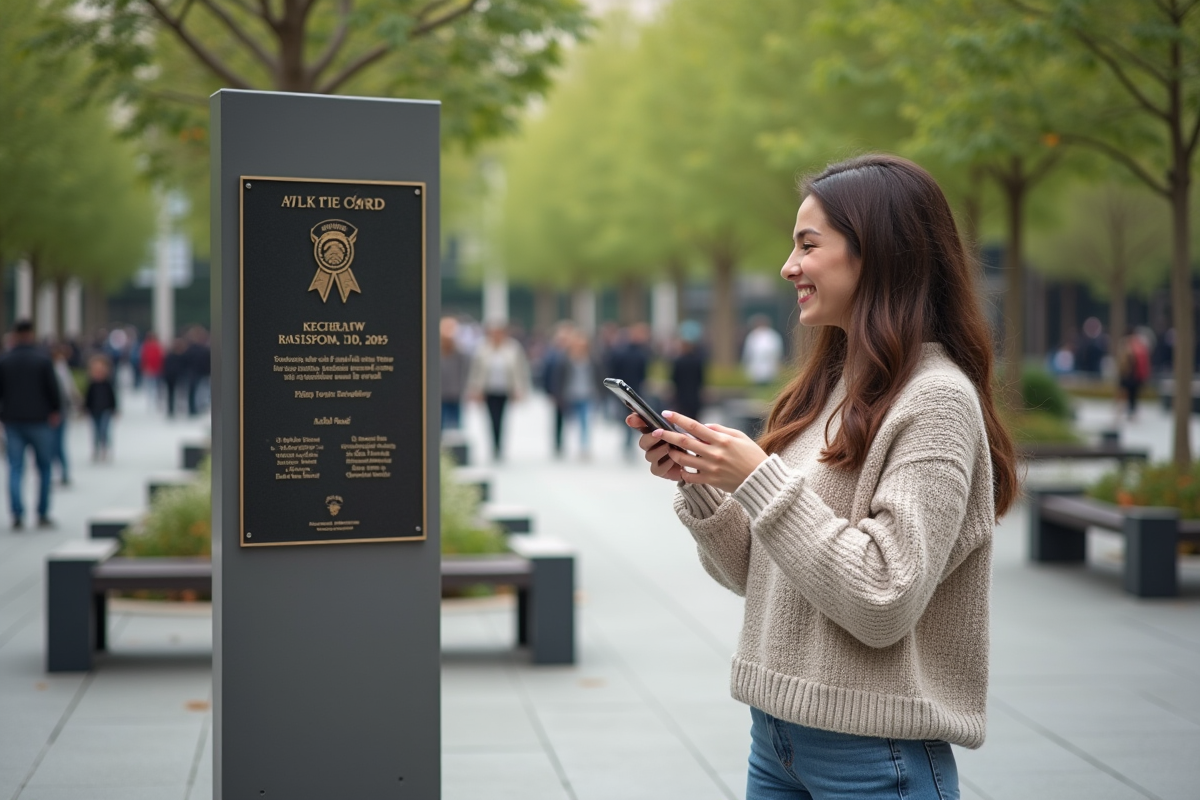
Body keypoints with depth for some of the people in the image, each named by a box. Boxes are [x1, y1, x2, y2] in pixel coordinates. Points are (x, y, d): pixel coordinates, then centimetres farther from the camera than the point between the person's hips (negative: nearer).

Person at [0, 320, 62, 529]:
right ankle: (43, 515, 12)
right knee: (44, 468, 10)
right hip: (39, 420, -2)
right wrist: (56, 410, 8)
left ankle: (17, 515, -10)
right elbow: (52, 388, -7)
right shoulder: (42, 359, -7)